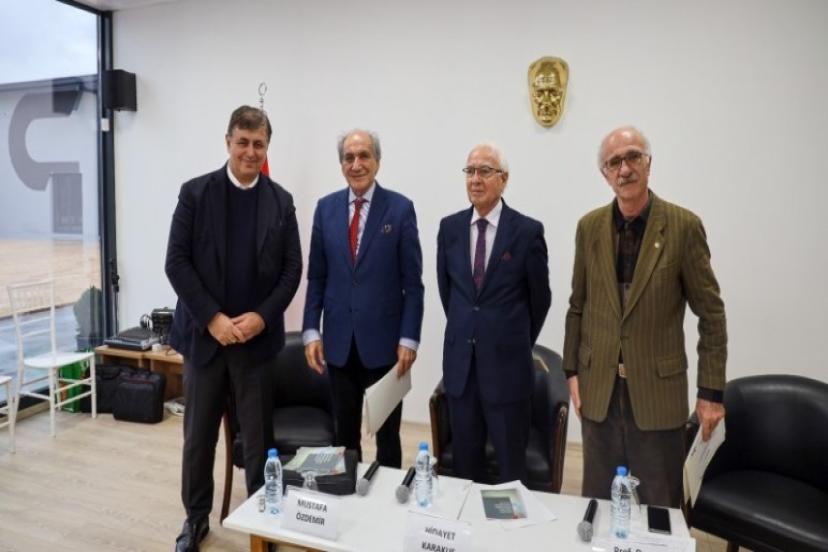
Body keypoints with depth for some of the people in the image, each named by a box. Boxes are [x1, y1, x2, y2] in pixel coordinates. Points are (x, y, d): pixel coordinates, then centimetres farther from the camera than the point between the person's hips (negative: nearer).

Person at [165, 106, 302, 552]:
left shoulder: (281, 201, 3)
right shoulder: (195, 192, -1)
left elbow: (292, 269, 1)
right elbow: (177, 262, -5)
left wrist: (260, 316, -11)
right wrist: (213, 318, -13)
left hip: (257, 337, 0)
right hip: (204, 333, 0)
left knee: (259, 436, 7)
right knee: (198, 435, 13)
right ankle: (196, 516, 32)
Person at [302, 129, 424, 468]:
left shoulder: (400, 208, -5)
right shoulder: (326, 208, 5)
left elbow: (412, 282, -5)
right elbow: (316, 277, 6)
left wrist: (409, 339, -10)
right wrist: (311, 331, -1)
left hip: (384, 339, -3)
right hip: (339, 340, 3)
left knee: (387, 433, 12)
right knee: (344, 432, 16)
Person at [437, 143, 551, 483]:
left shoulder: (528, 231, -8)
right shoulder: (449, 227, 3)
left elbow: (539, 297, 2)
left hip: (507, 363, -3)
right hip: (459, 360, 4)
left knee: (511, 464, 10)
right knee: (463, 459, 16)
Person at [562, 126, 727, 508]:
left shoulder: (683, 226, -8)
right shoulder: (589, 227, 1)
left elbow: (711, 313, -4)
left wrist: (711, 391, -5)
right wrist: (571, 370, 5)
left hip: (657, 390, -2)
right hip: (598, 389, 3)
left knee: (659, 506, 12)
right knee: (598, 501, 15)